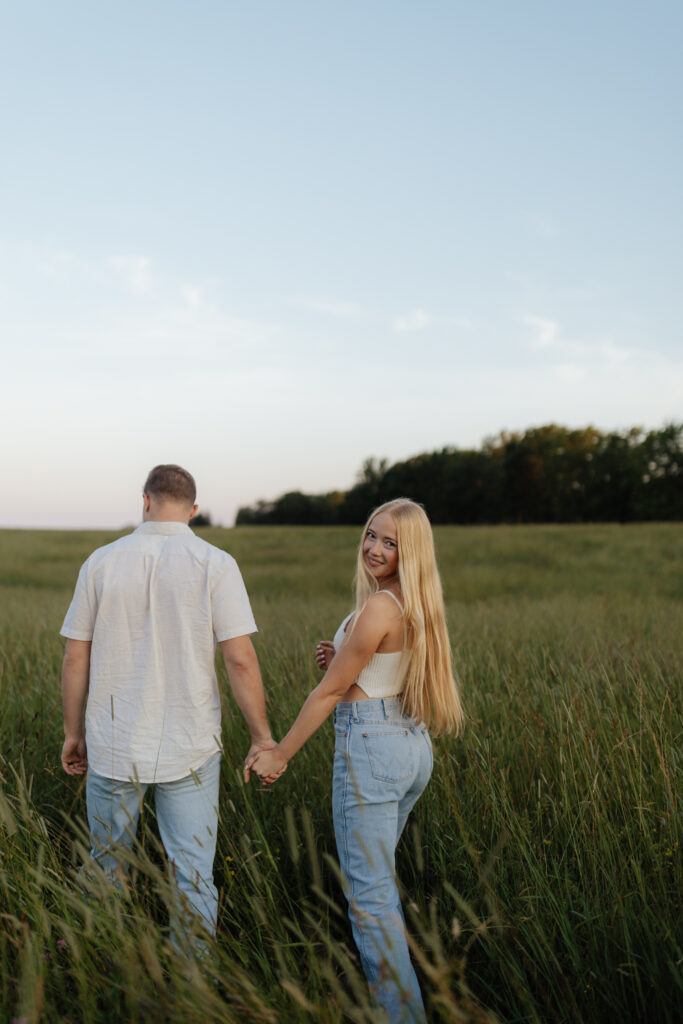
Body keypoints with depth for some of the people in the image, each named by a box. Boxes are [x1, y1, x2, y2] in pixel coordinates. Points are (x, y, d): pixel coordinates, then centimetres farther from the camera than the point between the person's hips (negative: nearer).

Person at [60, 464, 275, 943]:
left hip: (114, 743, 2)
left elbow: (75, 658, 1)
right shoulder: (216, 565, -9)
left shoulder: (102, 562, -2)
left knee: (108, 866, 20)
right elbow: (240, 658, -14)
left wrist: (74, 732, 13)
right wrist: (263, 738, -5)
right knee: (192, 877, 7)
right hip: (189, 749, -2)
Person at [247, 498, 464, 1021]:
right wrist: (346, 658, 4)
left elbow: (329, 692, -15)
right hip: (414, 745, 10)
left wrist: (278, 755, -6)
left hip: (371, 747, -10)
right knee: (378, 875, 26)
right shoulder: (420, 607, 6)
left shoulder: (378, 608, -20)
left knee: (369, 894, 1)